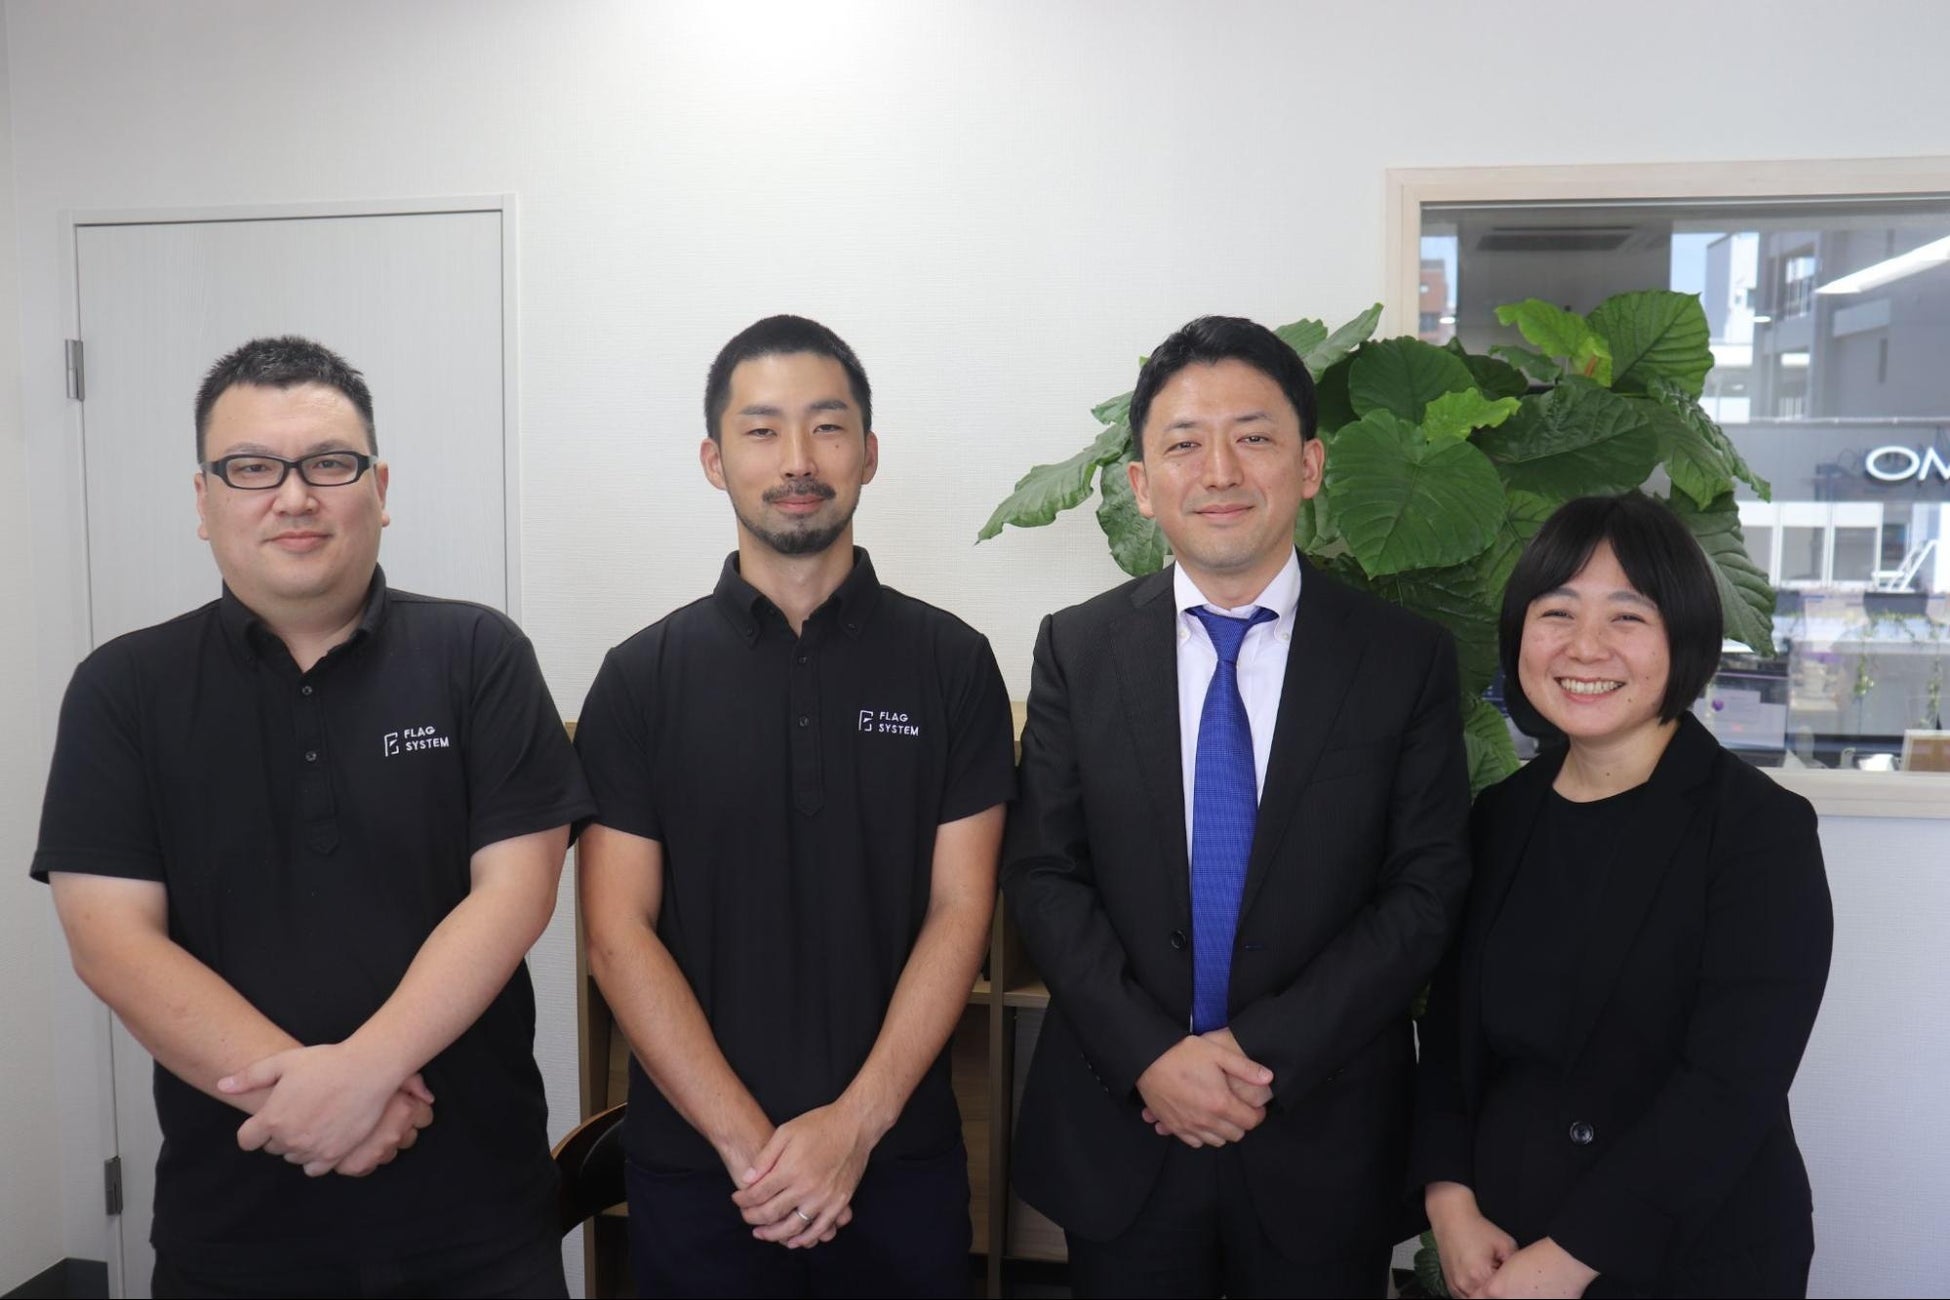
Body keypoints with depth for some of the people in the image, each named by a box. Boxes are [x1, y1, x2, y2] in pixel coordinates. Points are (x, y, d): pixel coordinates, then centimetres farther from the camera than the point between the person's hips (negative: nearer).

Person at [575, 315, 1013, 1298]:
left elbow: (960, 911, -5)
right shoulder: (642, 678, -2)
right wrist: (748, 1142, -12)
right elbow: (618, 932, -5)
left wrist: (855, 1125, -13)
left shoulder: (952, 664, -2)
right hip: (695, 1166, 0)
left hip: (899, 1160, 0)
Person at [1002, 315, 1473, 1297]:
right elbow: (1041, 874, -3)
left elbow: (1427, 891, -6)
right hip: (1120, 1130, 1)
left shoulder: (1409, 660, -4)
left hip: (1323, 1145, 0)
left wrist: (1267, 1052, -14)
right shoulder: (1077, 649, -1)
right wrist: (1150, 1056, -13)